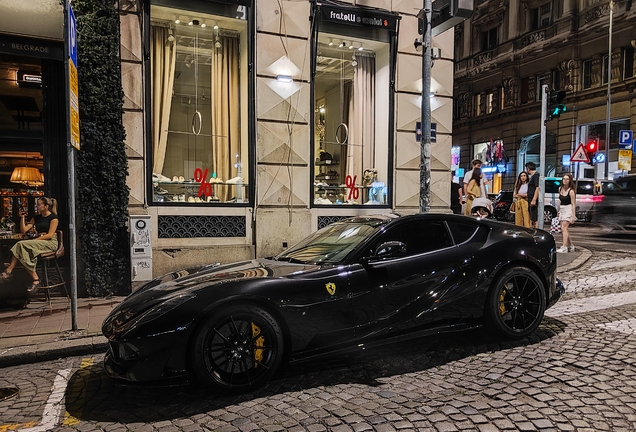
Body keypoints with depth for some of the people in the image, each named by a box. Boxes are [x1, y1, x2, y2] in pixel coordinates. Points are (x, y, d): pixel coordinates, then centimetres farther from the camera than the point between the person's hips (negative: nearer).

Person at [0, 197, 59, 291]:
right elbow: (23, 230, 13)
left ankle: (9, 271, -17)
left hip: (50, 243, -7)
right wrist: (22, 218, 3)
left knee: (21, 245, -25)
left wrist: (35, 240, -16)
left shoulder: (53, 218, -3)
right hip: (38, 241, 7)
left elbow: (50, 235, -12)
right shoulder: (36, 218, 18)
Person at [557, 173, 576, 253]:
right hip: (562, 210, 8)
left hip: (568, 209, -8)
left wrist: (573, 216, -18)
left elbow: (573, 204, -14)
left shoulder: (571, 191, -14)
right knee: (563, 229, 10)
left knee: (564, 228, -16)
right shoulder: (560, 189, 6)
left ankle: (564, 247, -17)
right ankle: (570, 246, 23)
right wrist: (559, 210, 19)